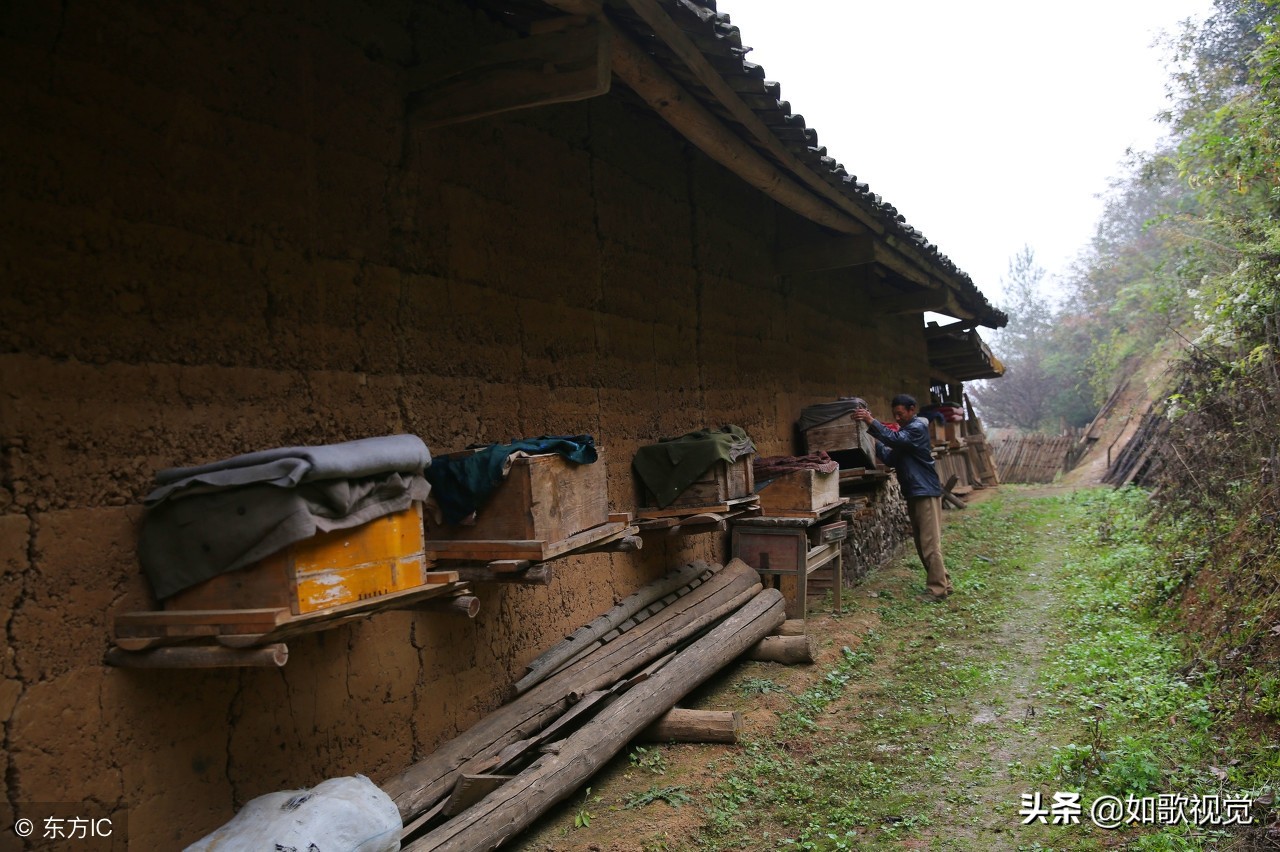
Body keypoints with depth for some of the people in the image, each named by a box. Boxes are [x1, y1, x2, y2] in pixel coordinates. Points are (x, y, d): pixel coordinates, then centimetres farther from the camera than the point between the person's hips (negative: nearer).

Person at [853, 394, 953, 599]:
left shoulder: (918, 428, -10)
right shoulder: (904, 431, 19)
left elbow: (895, 439, -27)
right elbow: (891, 459, 12)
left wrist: (871, 422, -32)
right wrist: (875, 443, 0)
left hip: (926, 492, -10)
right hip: (914, 494, 10)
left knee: (930, 544, -9)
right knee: (921, 543, 12)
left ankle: (938, 589, -6)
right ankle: (942, 583, 20)